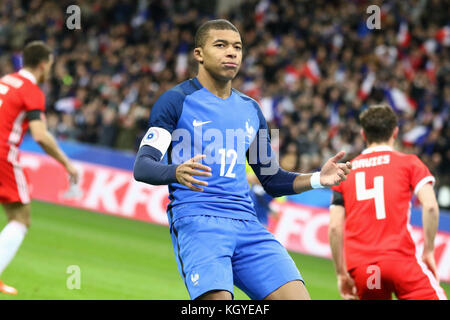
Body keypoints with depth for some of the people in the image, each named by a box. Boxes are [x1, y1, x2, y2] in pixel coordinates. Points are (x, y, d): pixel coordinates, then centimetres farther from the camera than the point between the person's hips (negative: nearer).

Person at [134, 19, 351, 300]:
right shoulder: (177, 101, 3)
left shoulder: (251, 110, 21)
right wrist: (177, 172, -27)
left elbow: (272, 180, 25)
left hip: (247, 224, 5)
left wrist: (318, 179, 7)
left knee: (296, 297, -12)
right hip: (196, 221, -5)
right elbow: (142, 167, -5)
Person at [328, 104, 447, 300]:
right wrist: (428, 252, 2)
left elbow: (335, 227, 11)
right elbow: (430, 206, -6)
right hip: (400, 259, -4)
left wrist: (341, 274, 15)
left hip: (359, 268, 4)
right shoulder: (409, 162, 10)